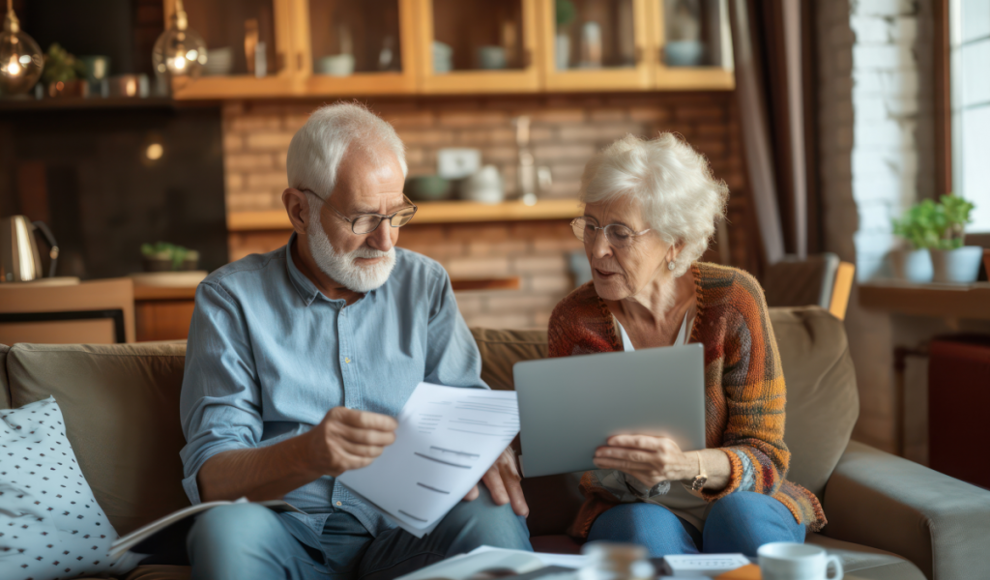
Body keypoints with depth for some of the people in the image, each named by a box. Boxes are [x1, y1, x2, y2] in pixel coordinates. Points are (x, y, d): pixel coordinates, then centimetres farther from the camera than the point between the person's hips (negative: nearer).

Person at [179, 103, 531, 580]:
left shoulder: (425, 286, 11)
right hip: (287, 535, -1)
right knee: (227, 528, -34)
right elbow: (210, 477, -7)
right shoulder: (230, 299, 0)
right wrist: (307, 454, -29)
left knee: (493, 522, -29)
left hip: (403, 528, 1)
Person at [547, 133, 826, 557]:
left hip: (743, 500, 0)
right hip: (633, 508, 1)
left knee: (741, 514, -33)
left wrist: (688, 466, -34)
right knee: (646, 529, -32)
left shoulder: (733, 300, -13)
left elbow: (765, 456, -12)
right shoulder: (575, 320, -9)